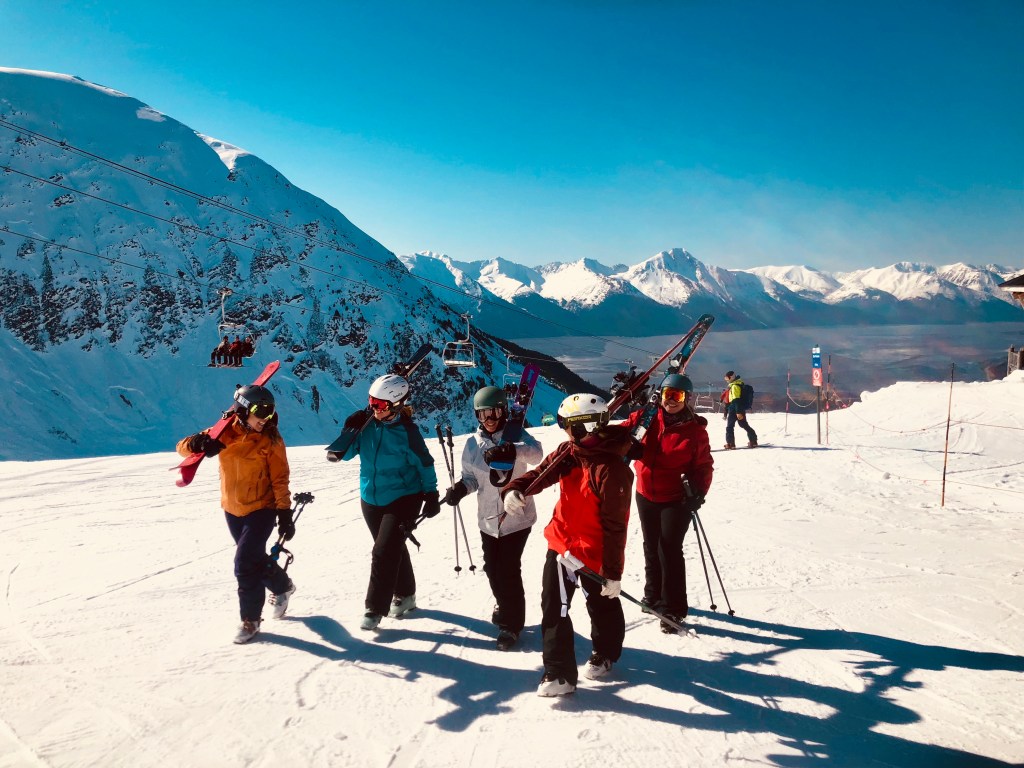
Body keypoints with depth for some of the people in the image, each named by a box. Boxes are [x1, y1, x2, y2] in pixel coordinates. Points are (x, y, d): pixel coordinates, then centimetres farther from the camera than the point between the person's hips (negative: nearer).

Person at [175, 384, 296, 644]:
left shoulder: (271, 439, -12)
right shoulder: (225, 433, -6)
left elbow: (280, 480, -9)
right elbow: (183, 447, -8)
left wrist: (285, 514, -12)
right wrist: (199, 443, -32)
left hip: (261, 510, -4)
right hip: (233, 510, 4)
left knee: (245, 564, -10)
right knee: (255, 558, 19)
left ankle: (251, 619, 7)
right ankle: (282, 586, 46)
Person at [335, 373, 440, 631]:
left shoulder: (407, 431, -17)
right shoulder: (366, 423, -6)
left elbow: (424, 463, -6)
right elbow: (345, 454, -1)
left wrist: (431, 495, -4)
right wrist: (350, 431, -18)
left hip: (403, 498, -5)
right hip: (371, 498, 5)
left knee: (384, 552, -10)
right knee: (393, 549, 18)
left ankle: (376, 608, 1)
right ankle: (405, 595, 37)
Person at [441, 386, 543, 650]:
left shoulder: (516, 435, -8)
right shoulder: (472, 444, 2)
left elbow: (536, 452, -28)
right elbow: (471, 477, 8)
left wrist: (509, 450, -47)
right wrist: (461, 488, -15)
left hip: (517, 517, -4)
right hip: (488, 519, 4)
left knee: (508, 570, -5)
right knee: (492, 569, 15)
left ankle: (511, 624, 15)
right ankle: (504, 606, 44)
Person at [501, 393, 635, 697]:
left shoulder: (612, 469, -26)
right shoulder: (568, 453, -3)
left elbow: (615, 526, -23)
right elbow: (539, 473, -1)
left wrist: (613, 573, -20)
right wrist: (513, 490, -25)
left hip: (595, 553, -6)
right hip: (561, 544, 6)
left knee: (602, 606, 18)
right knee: (553, 608, 4)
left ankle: (606, 653, 46)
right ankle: (559, 674, 14)